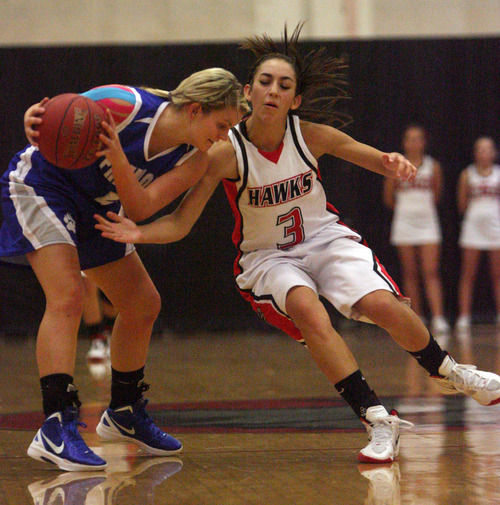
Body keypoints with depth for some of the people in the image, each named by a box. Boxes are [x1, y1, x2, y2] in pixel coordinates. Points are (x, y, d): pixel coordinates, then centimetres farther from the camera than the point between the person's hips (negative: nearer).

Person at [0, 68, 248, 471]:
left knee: (144, 306, 10)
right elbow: (49, 117, -16)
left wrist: (117, 158, -40)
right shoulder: (126, 106, -28)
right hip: (40, 184, -8)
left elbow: (139, 208, -24)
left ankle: (124, 415, 31)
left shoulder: (194, 161, -11)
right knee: (67, 296, -25)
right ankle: (56, 429, -29)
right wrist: (34, 121, -40)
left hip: (95, 209, 8)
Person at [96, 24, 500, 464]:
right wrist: (139, 233, -39)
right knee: (307, 311, -33)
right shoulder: (226, 152, -21)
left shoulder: (310, 135, -14)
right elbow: (180, 222, -19)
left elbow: (370, 156, 0)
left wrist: (393, 164, -24)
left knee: (384, 306, -21)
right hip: (267, 258, -2)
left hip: (325, 238, 2)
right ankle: (378, 420, -27)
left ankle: (447, 372, 11)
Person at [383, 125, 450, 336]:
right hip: (404, 223, 1)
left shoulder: (433, 166, 4)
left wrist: (423, 207, 9)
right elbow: (388, 199, 9)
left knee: (431, 273, -10)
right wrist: (408, 208, 11)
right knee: (410, 274, 3)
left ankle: (438, 319, -18)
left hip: (427, 223, -1)